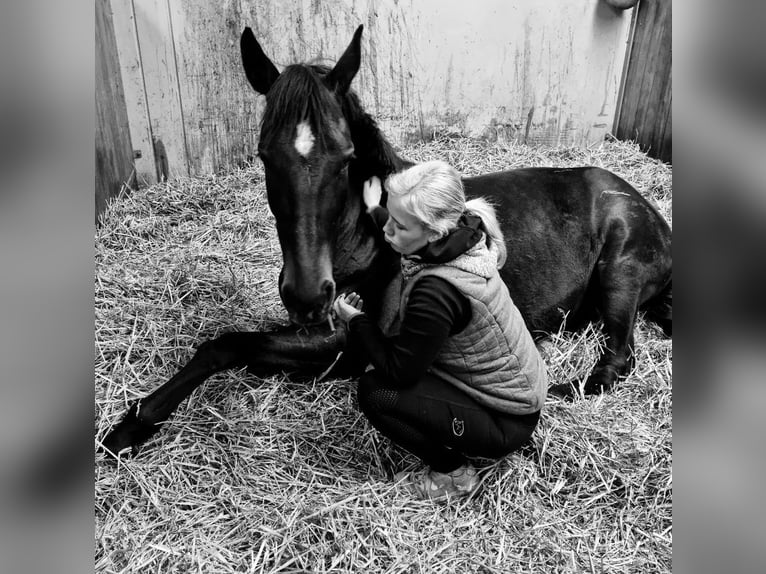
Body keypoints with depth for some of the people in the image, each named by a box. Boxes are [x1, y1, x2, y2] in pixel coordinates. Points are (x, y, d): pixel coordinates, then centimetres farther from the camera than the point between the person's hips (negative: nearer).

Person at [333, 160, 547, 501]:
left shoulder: (437, 291, -35)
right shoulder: (459, 238, -9)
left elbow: (399, 370, -23)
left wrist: (355, 320, -11)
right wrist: (375, 211, 28)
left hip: (505, 422, -9)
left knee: (374, 390, -16)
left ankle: (454, 474, 3)